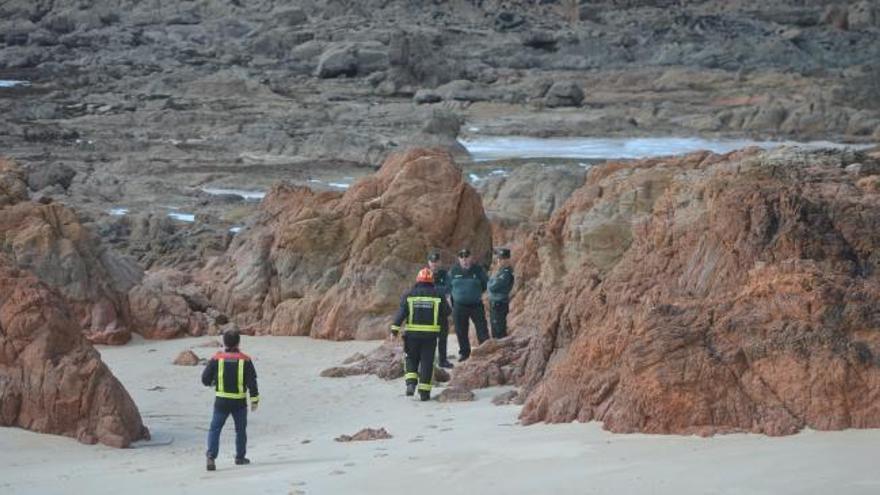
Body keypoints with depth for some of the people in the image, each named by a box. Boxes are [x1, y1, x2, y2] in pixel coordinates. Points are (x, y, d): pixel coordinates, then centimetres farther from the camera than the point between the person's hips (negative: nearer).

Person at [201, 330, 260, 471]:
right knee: (241, 430, 19)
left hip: (221, 401, 0)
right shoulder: (245, 360, -6)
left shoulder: (217, 359, -6)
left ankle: (211, 456, -15)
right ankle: (240, 457, 27)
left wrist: (212, 382, 19)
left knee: (215, 429, 4)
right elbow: (252, 382, -7)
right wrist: (255, 400, 2)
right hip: (239, 402, 1)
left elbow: (205, 379, -3)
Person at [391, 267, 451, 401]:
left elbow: (401, 313, -5)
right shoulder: (438, 295, 2)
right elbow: (446, 313, 8)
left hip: (412, 334, 0)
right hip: (431, 334, 0)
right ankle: (424, 391, 2)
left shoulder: (409, 295, 0)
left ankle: (411, 383, -4)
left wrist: (395, 329, -3)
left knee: (411, 359, 15)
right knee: (427, 361, 4)